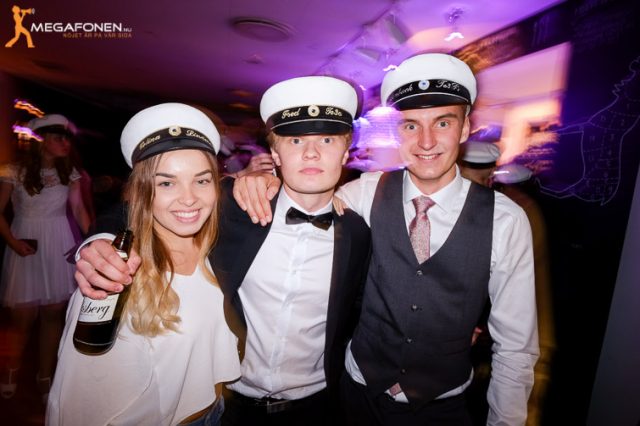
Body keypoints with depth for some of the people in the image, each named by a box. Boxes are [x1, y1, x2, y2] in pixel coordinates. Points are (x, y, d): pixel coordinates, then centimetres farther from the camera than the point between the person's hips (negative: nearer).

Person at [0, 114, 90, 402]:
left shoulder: (69, 172, 4)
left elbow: (78, 210, 1)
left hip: (59, 247, 2)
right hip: (26, 246, -2)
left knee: (53, 313, 7)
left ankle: (45, 376, 22)